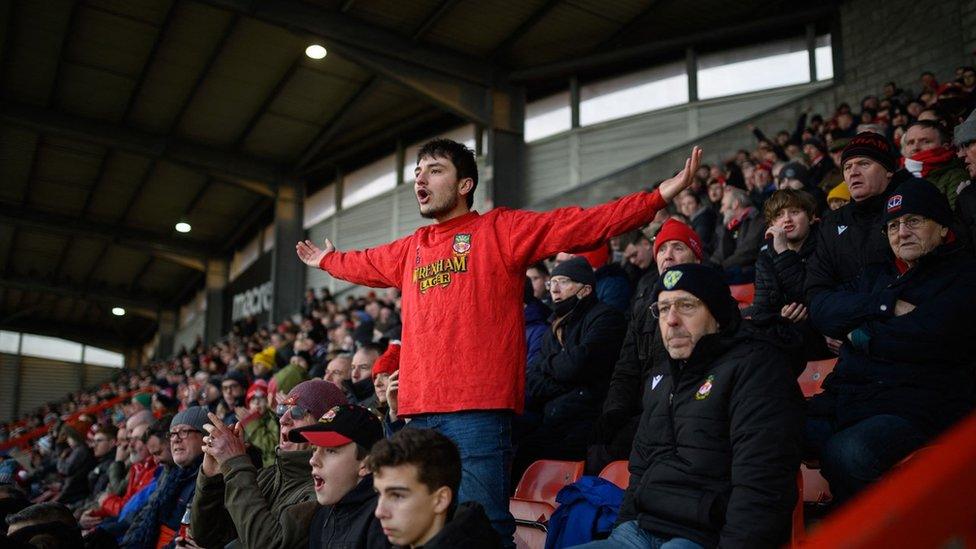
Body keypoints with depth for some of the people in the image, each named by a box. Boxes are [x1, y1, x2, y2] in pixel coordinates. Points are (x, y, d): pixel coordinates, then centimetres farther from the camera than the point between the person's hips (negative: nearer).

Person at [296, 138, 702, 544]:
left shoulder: (501, 229, 3)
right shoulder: (410, 249, 20)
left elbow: (581, 224, -5)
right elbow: (363, 264, 40)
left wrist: (659, 196, -11)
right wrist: (327, 260, 56)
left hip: (478, 410, -6)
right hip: (419, 410, 6)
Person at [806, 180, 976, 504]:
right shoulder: (878, 275, 25)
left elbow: (924, 336, -14)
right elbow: (822, 312, 9)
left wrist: (859, 335, 2)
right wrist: (887, 307, -5)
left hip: (914, 411, -6)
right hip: (844, 399, 6)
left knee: (848, 453, -35)